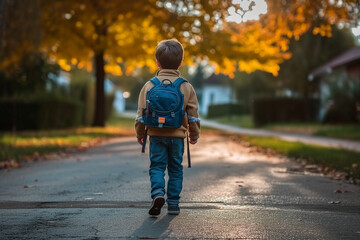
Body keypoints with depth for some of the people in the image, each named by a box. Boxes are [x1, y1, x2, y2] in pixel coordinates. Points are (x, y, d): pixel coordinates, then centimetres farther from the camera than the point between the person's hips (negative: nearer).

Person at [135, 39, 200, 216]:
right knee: (175, 168, 10)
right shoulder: (187, 87, 0)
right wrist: (194, 134, 16)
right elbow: (193, 114, 5)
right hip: (178, 135, 1)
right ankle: (173, 203, 12)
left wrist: (140, 133, 12)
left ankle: (158, 193, -18)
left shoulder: (149, 85, -3)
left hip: (156, 135, -1)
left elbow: (141, 113, 0)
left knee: (157, 166, 6)